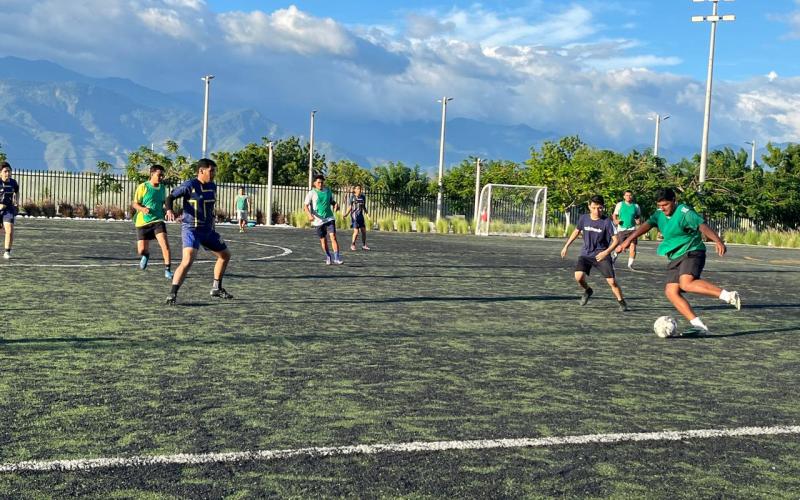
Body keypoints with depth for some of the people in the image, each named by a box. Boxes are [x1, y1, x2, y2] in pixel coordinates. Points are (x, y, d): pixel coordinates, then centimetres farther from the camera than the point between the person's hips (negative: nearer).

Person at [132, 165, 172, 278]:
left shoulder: (162, 188, 6)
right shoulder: (143, 187, -7)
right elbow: (135, 204, -4)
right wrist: (142, 208, -24)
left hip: (157, 220, 2)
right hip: (142, 222, -2)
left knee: (165, 244, -20)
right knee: (142, 250, 0)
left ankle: (168, 270, -11)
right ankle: (146, 256, 39)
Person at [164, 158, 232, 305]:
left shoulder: (212, 186, 8)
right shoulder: (189, 185, -13)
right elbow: (170, 197, -10)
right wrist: (169, 210, -28)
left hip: (208, 230, 8)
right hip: (191, 229, -8)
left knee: (225, 255, 16)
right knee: (187, 260, -25)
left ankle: (216, 289, 30)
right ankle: (172, 295, -19)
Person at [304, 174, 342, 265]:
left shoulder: (328, 191, 7)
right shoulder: (312, 193, -3)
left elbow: (332, 202, 20)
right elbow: (305, 205, -5)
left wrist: (335, 205, -4)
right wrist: (309, 215, -22)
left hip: (329, 218, 1)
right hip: (318, 220, -1)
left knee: (333, 236, -14)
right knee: (323, 240, 7)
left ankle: (336, 257, -16)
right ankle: (328, 257, 28)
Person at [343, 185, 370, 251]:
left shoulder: (363, 197, 7)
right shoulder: (352, 197, -5)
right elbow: (349, 207, -3)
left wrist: (366, 212, 2)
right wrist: (346, 214, -16)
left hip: (361, 216, 5)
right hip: (354, 216, -5)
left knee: (364, 231, 4)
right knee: (356, 231, -10)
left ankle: (364, 245, 17)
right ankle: (352, 245, 7)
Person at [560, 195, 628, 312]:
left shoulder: (607, 222, -13)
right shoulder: (583, 218, -4)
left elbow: (615, 240, -12)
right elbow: (576, 231, 15)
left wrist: (606, 252, -26)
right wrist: (566, 246, 18)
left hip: (602, 255, -2)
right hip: (586, 254, 2)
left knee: (612, 281, -10)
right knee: (579, 276, -18)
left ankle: (621, 302, 15)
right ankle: (587, 290, 16)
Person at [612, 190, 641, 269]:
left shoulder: (636, 206, 8)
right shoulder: (620, 204, 5)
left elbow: (639, 216, 18)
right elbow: (614, 215, 9)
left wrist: (639, 221, -3)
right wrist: (615, 220, -11)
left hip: (632, 229, 1)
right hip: (621, 229, -1)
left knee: (633, 246, -13)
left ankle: (630, 264, -5)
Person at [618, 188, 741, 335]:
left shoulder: (684, 212, -13)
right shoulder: (659, 214, 7)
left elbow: (702, 226, -24)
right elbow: (646, 225, -5)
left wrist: (718, 241, -40)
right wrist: (628, 240, -19)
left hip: (692, 252, -7)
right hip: (675, 258, 7)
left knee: (686, 283, -32)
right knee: (671, 292, -8)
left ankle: (728, 296, -26)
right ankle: (699, 326, -8)